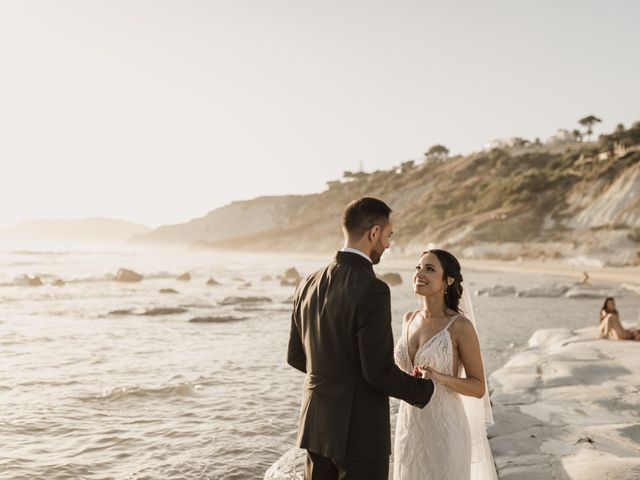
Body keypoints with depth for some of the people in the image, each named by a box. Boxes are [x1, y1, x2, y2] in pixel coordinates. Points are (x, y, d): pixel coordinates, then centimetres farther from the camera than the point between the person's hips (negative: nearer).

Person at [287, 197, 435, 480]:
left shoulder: (308, 286, 2)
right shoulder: (372, 290, -21)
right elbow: (379, 371, -21)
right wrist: (423, 391, -4)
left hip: (317, 425, 7)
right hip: (360, 431, -7)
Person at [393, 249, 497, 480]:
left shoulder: (461, 326, -14)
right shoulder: (409, 319, 3)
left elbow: (479, 387, -9)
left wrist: (439, 378, -24)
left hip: (444, 430, -5)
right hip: (409, 428, 5)